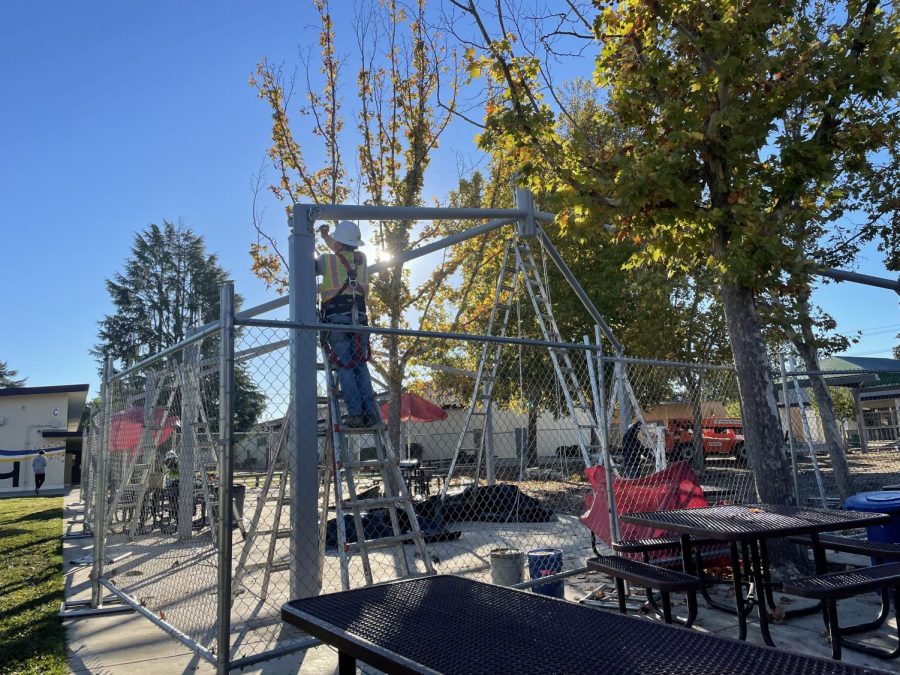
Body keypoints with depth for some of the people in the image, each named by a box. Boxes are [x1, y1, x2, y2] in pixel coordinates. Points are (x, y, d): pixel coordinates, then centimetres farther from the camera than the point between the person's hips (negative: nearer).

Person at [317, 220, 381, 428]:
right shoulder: (361, 258, 16)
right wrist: (326, 237, 41)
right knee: (360, 365, 5)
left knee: (344, 367, -3)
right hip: (358, 317, 4)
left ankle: (355, 413, -10)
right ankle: (370, 413, -3)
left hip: (336, 317, -3)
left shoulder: (326, 259, 4)